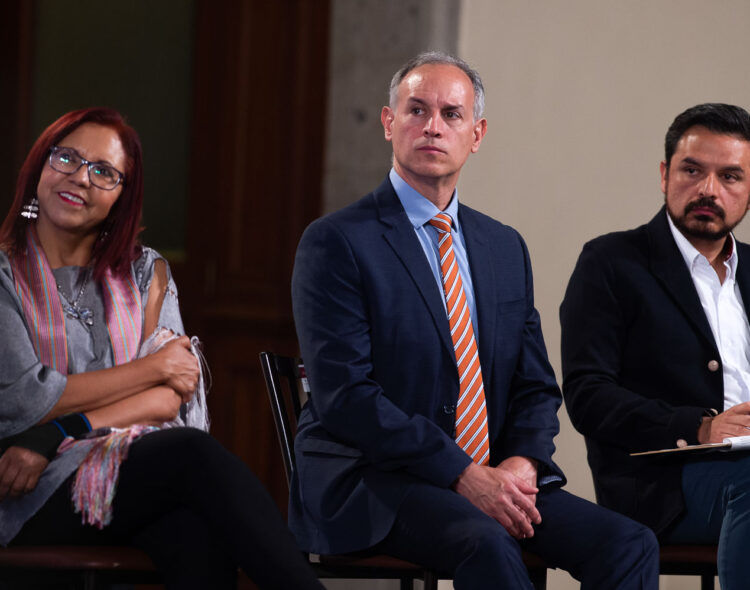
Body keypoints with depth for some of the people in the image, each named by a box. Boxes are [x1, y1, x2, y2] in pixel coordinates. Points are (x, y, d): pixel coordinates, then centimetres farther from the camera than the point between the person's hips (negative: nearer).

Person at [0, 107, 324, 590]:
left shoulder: (145, 273, 17)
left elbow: (171, 400, 3)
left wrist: (56, 434, -13)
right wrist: (151, 368, -2)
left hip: (128, 468, 3)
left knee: (199, 535, -37)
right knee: (194, 453, -33)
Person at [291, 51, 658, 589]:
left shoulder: (506, 247, 17)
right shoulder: (336, 242, -4)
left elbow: (536, 385, 16)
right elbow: (345, 395, -13)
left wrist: (522, 463, -7)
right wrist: (463, 475, -19)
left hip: (496, 476, 6)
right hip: (373, 480, -6)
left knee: (629, 544, -19)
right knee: (487, 545, -37)